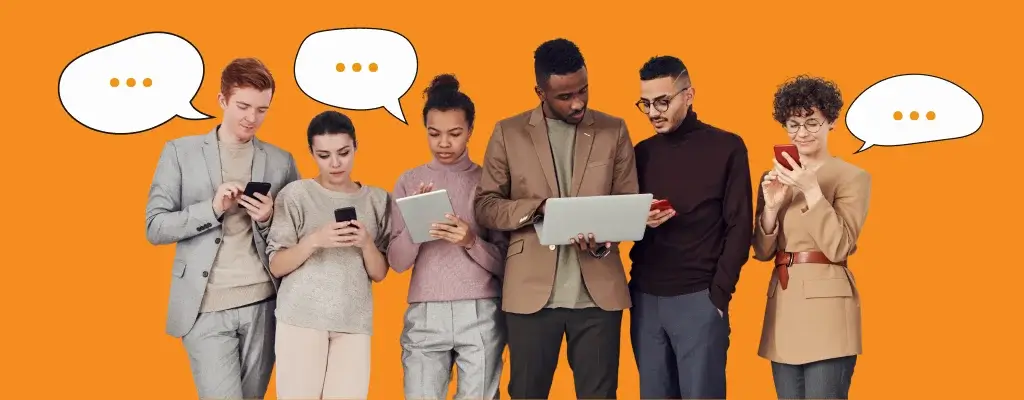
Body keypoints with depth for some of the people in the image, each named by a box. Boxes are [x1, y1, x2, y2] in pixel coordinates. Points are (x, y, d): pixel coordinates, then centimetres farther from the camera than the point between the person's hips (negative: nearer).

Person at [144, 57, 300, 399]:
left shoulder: (281, 161, 9)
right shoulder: (180, 152, 4)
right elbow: (155, 227, 0)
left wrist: (269, 219, -9)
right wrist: (213, 208, -14)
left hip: (263, 304, 2)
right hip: (206, 307, -2)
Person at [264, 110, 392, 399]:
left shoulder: (378, 199, 9)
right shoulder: (296, 194, 1)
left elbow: (379, 274, 9)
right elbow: (276, 266, -1)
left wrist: (366, 243, -11)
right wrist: (314, 240, -17)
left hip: (354, 322, 2)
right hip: (302, 318, -2)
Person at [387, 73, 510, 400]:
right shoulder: (410, 181, 7)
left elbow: (503, 263, 2)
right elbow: (397, 262, 3)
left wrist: (471, 241, -17)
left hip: (481, 315, -1)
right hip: (424, 315, 1)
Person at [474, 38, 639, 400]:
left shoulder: (613, 131, 6)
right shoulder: (509, 133, 4)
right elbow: (485, 205, 3)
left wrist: (604, 240, -15)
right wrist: (537, 209, -16)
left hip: (598, 290, 1)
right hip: (531, 289, 0)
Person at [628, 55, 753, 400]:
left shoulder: (727, 147, -2)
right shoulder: (642, 152, 11)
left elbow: (739, 226, -4)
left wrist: (719, 294, -10)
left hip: (698, 299, -4)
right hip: (645, 297, 4)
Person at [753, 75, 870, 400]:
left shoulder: (853, 177, -3)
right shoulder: (774, 178, 12)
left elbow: (839, 248, -12)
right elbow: (762, 252, 9)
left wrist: (812, 191, -17)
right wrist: (771, 206, -7)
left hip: (826, 305, -5)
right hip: (783, 305, 6)